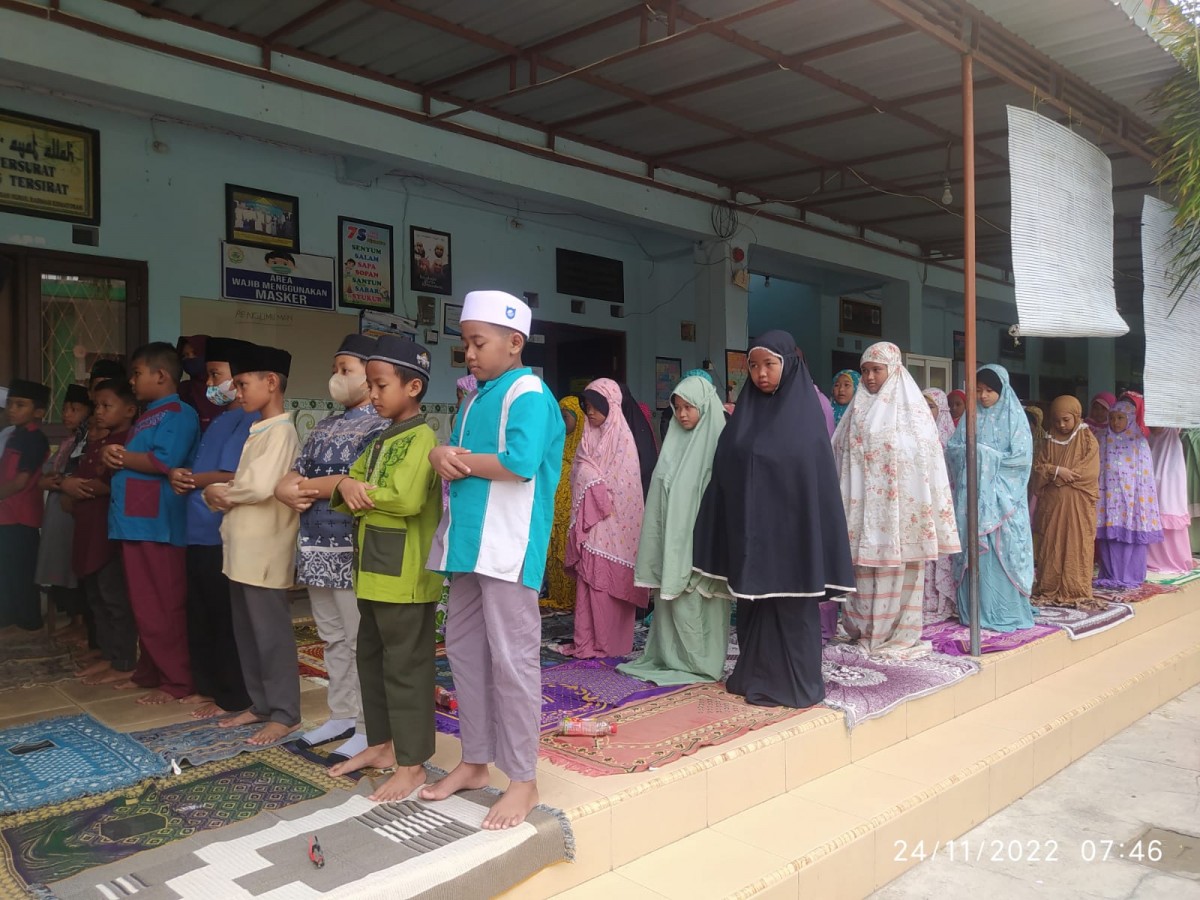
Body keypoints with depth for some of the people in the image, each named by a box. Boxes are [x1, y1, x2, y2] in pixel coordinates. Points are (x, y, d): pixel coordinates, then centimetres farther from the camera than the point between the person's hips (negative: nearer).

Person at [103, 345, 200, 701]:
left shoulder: (179, 414, -10)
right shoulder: (147, 416, 21)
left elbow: (164, 462, -22)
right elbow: (131, 459, 22)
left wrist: (120, 456, -9)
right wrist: (113, 455, 0)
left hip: (158, 523, -10)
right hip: (135, 521, 10)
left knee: (163, 608, -5)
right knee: (143, 606, 15)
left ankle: (177, 682, 3)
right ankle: (149, 672, 26)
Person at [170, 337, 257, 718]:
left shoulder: (249, 420, -13)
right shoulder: (217, 421, 18)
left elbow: (230, 478, -20)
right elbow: (194, 469, 18)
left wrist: (189, 478, -5)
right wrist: (179, 475, -4)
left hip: (224, 537, -10)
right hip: (199, 535, 10)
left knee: (227, 621, 0)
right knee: (200, 617, 17)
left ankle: (232, 698, 10)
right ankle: (208, 685, 29)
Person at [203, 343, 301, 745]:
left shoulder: (281, 431, -12)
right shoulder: (257, 432, 17)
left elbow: (260, 486, -25)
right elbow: (242, 483, 15)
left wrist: (221, 491, -7)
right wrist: (216, 493, -7)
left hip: (266, 551, -9)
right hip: (243, 548, 9)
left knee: (271, 633, -2)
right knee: (247, 632, 15)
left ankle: (284, 714, 8)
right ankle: (260, 704, 26)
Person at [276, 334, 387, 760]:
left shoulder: (379, 426, -8)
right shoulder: (326, 426, 18)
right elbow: (292, 476, 15)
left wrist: (304, 487, -7)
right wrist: (286, 490, -9)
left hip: (352, 551, -8)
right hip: (318, 548, 9)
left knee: (361, 640, -1)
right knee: (333, 638, 16)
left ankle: (369, 728, 8)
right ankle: (341, 715, 27)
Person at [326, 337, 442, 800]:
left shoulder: (422, 438, -14)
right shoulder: (380, 440, 16)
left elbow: (406, 499, -26)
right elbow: (351, 481, 13)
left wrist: (363, 492, -11)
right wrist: (347, 485, -10)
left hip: (404, 578, -10)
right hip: (373, 573, 10)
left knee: (406, 668, -1)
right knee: (372, 661, 19)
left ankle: (412, 763, 9)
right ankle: (381, 744, 33)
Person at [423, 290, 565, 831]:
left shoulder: (528, 395, -9)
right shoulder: (478, 398, 18)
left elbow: (520, 462, -23)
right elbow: (457, 455, 16)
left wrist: (462, 461, -9)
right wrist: (442, 456, -7)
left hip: (507, 548, -9)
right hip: (468, 543, 9)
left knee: (511, 661, -2)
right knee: (465, 654, 15)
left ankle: (523, 780, 11)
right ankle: (475, 762, 30)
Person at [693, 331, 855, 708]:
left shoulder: (805, 411, -5)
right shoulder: (745, 411, 8)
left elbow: (820, 473, -7)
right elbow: (726, 469, 10)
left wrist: (814, 534, -11)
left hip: (789, 527, -4)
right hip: (749, 528, 5)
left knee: (792, 604, 2)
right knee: (754, 603, 11)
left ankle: (796, 683, 13)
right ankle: (756, 677, 22)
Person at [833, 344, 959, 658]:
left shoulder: (911, 407, -1)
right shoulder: (858, 409, 12)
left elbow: (927, 457, -5)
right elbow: (840, 454, 14)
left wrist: (926, 509, -10)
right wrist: (847, 500, 8)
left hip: (900, 502, -4)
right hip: (866, 503, 4)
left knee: (899, 564, 0)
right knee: (868, 565, 4)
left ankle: (901, 633, 9)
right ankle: (870, 631, 14)